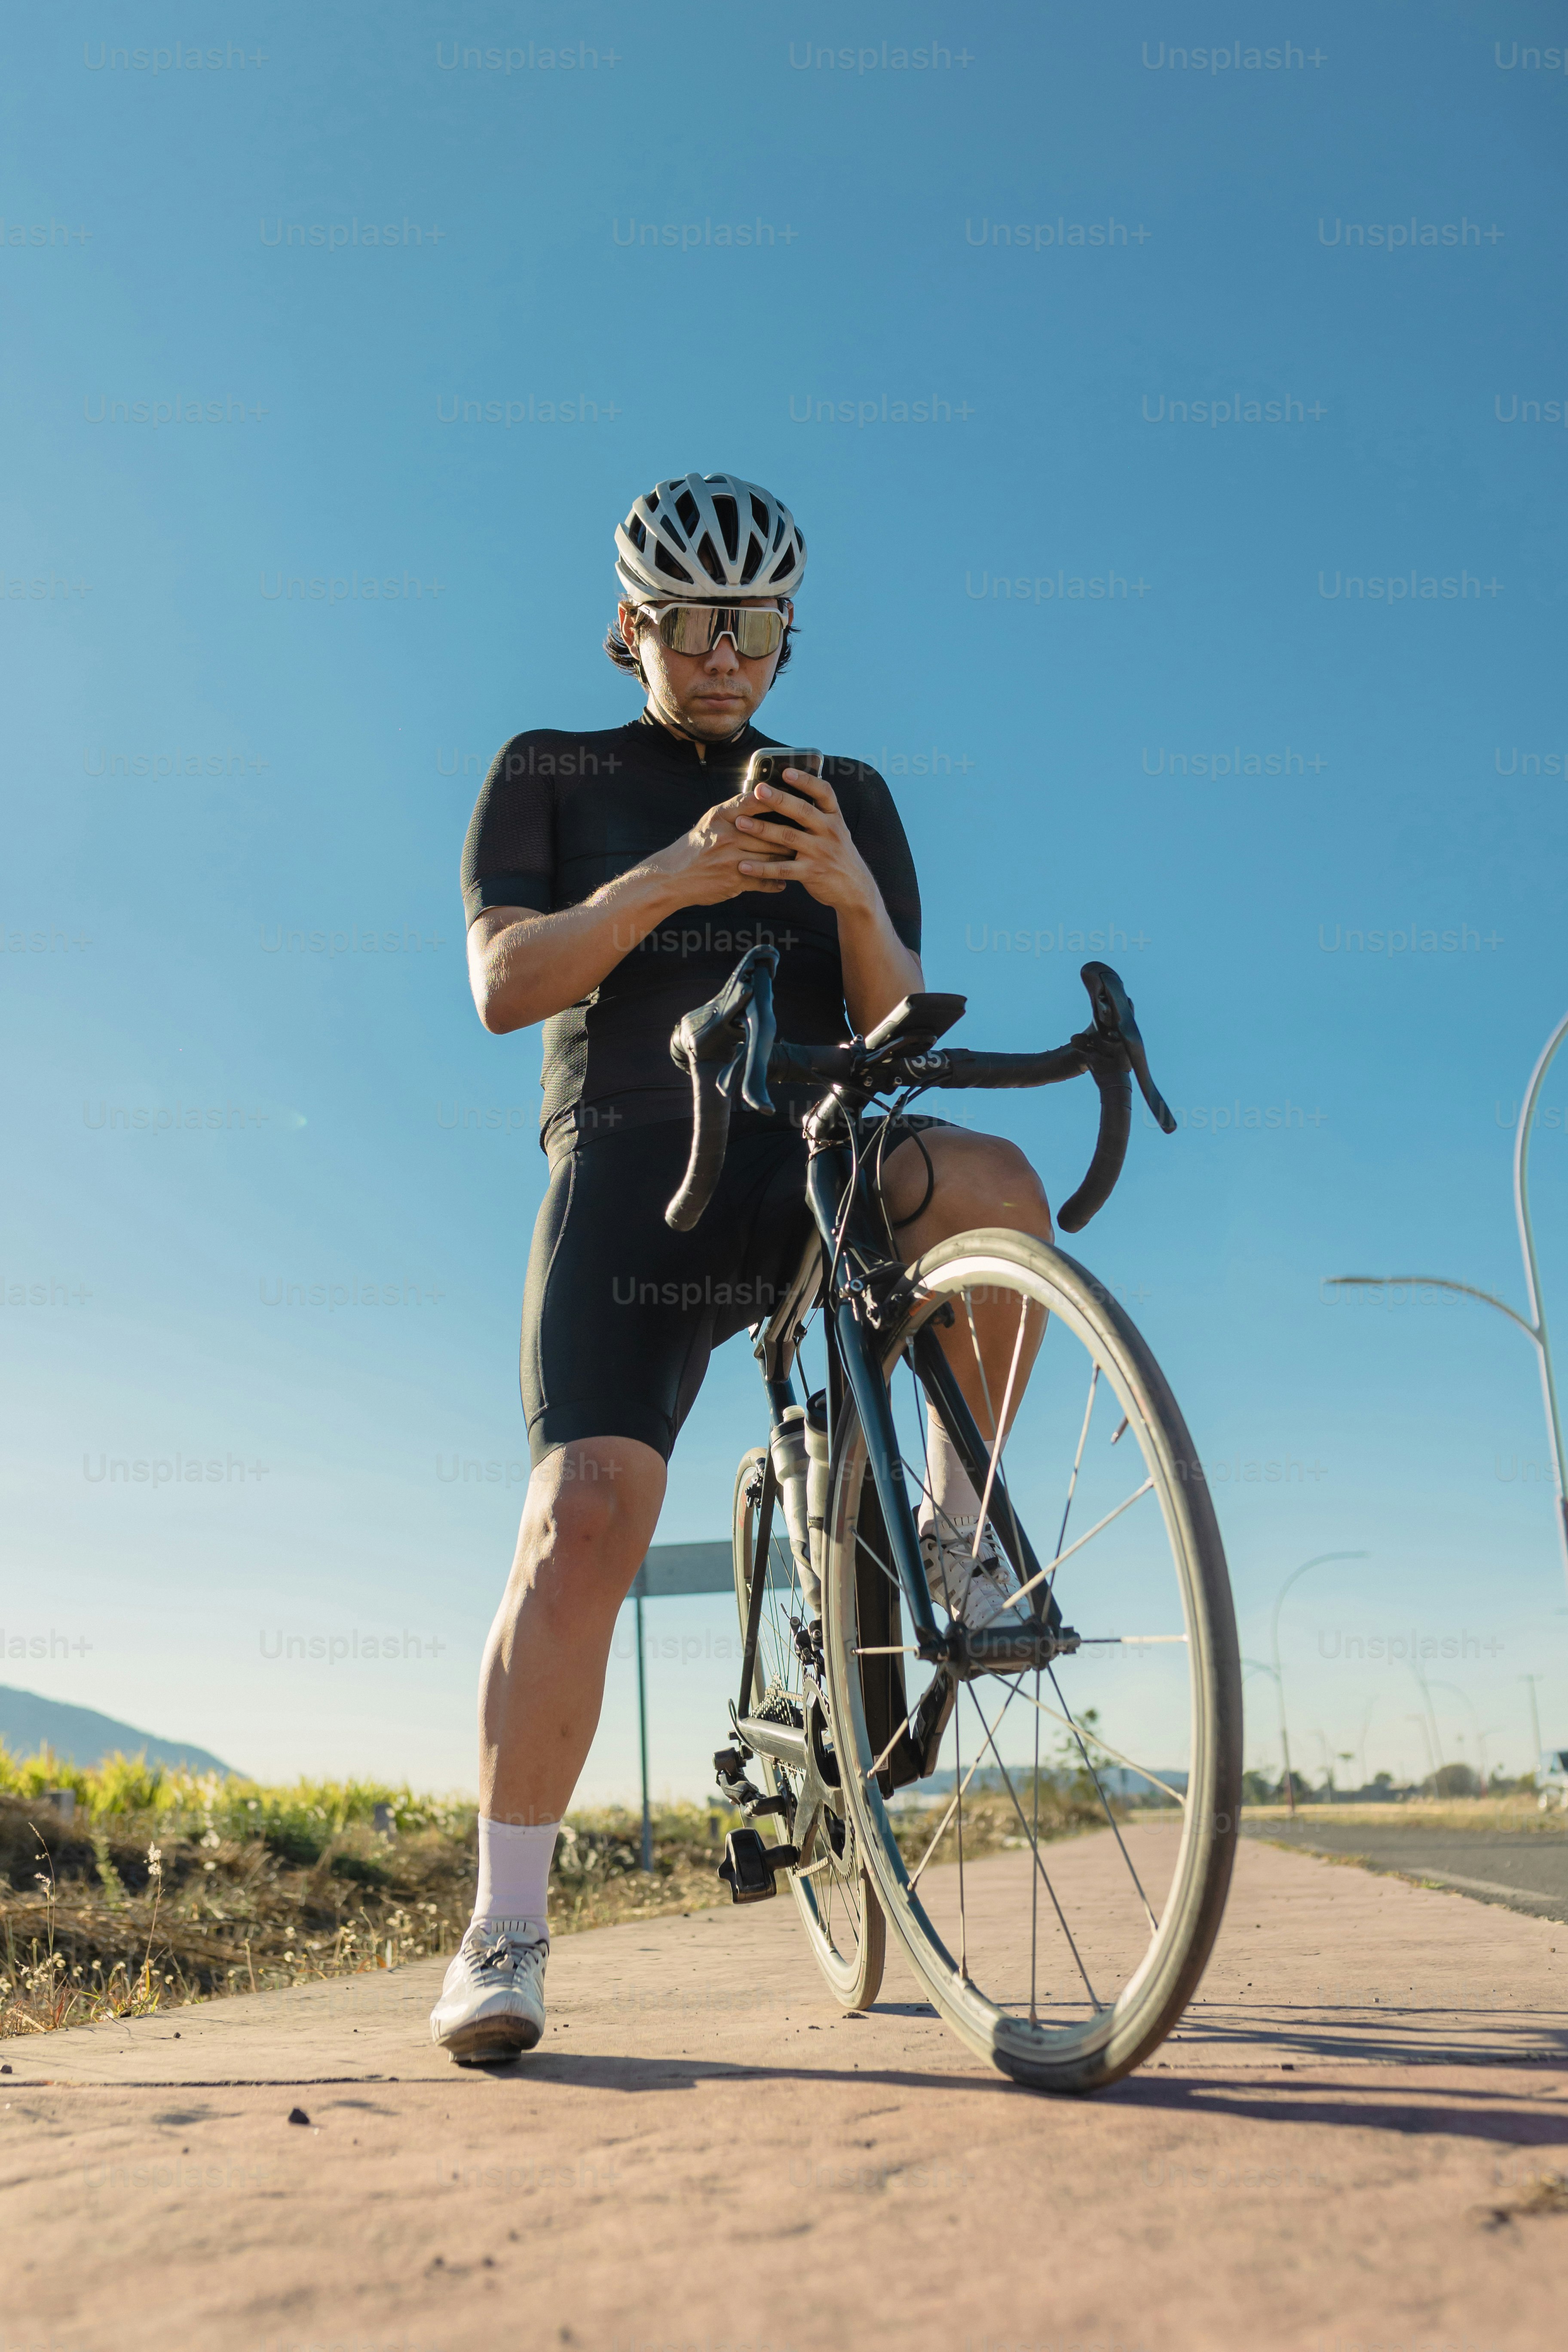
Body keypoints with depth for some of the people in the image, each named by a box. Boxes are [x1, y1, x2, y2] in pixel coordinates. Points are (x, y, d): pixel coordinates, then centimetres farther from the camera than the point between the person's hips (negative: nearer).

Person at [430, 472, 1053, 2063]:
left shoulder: (844, 796, 18)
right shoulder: (548, 775, 14)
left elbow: (898, 1028, 7)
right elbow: (503, 983, -2)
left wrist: (850, 892, -15)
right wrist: (670, 880, -18)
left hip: (810, 1162, 2)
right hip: (627, 1182, -1)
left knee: (996, 1186, -31)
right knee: (582, 1523, -19)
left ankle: (955, 1521, -6)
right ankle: (505, 1931, -4)